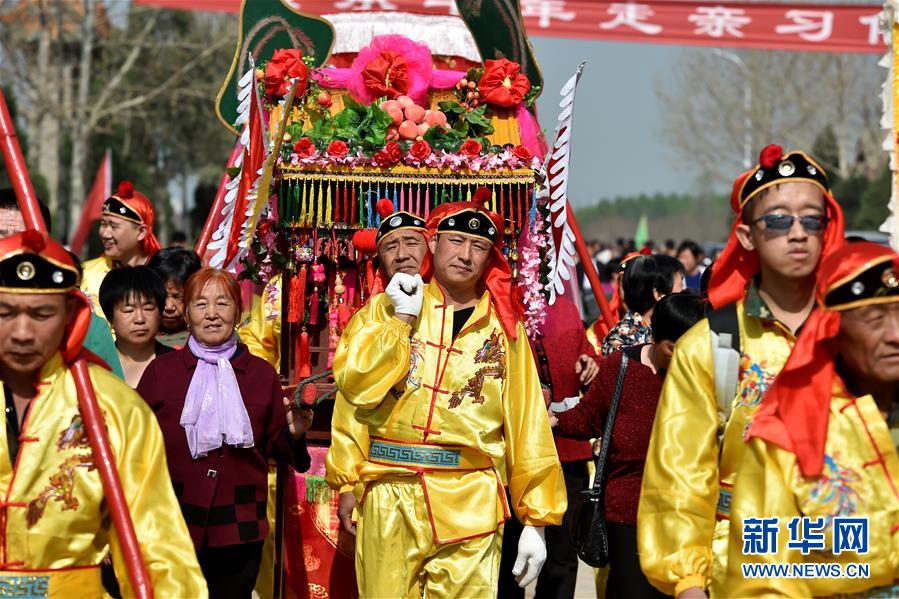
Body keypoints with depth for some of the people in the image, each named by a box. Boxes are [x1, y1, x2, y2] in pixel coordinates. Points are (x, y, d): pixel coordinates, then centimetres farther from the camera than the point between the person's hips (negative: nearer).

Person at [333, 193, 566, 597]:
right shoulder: (390, 306, 7)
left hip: (470, 502, 0)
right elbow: (356, 386, -7)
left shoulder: (504, 328, 7)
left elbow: (527, 426, 5)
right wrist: (403, 318, -8)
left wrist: (536, 520, 2)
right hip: (391, 499, 0)